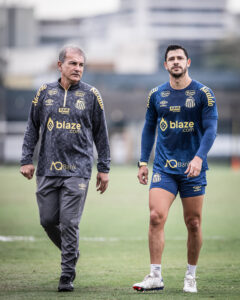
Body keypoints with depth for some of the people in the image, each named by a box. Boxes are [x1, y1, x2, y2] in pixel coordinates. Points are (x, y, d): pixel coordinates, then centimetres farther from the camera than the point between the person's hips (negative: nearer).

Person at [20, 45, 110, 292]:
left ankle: (67, 276, -3)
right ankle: (71, 252, 30)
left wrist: (104, 168, 8)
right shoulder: (45, 92, 8)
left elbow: (100, 134, 9)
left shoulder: (91, 95, 4)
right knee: (48, 220, 4)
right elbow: (32, 128, 13)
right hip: (47, 169, 3)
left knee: (69, 223, -9)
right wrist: (26, 160, 6)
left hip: (77, 170, -3)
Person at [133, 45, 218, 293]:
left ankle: (191, 277, 17)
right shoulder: (156, 95, 7)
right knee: (156, 217, -13)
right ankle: (155, 276, -10)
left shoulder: (203, 94, -2)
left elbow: (210, 129, -6)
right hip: (163, 168, 2)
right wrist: (143, 162, 9)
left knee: (193, 224, 2)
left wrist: (199, 157, -21)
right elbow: (149, 128, 15)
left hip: (192, 169, -2)